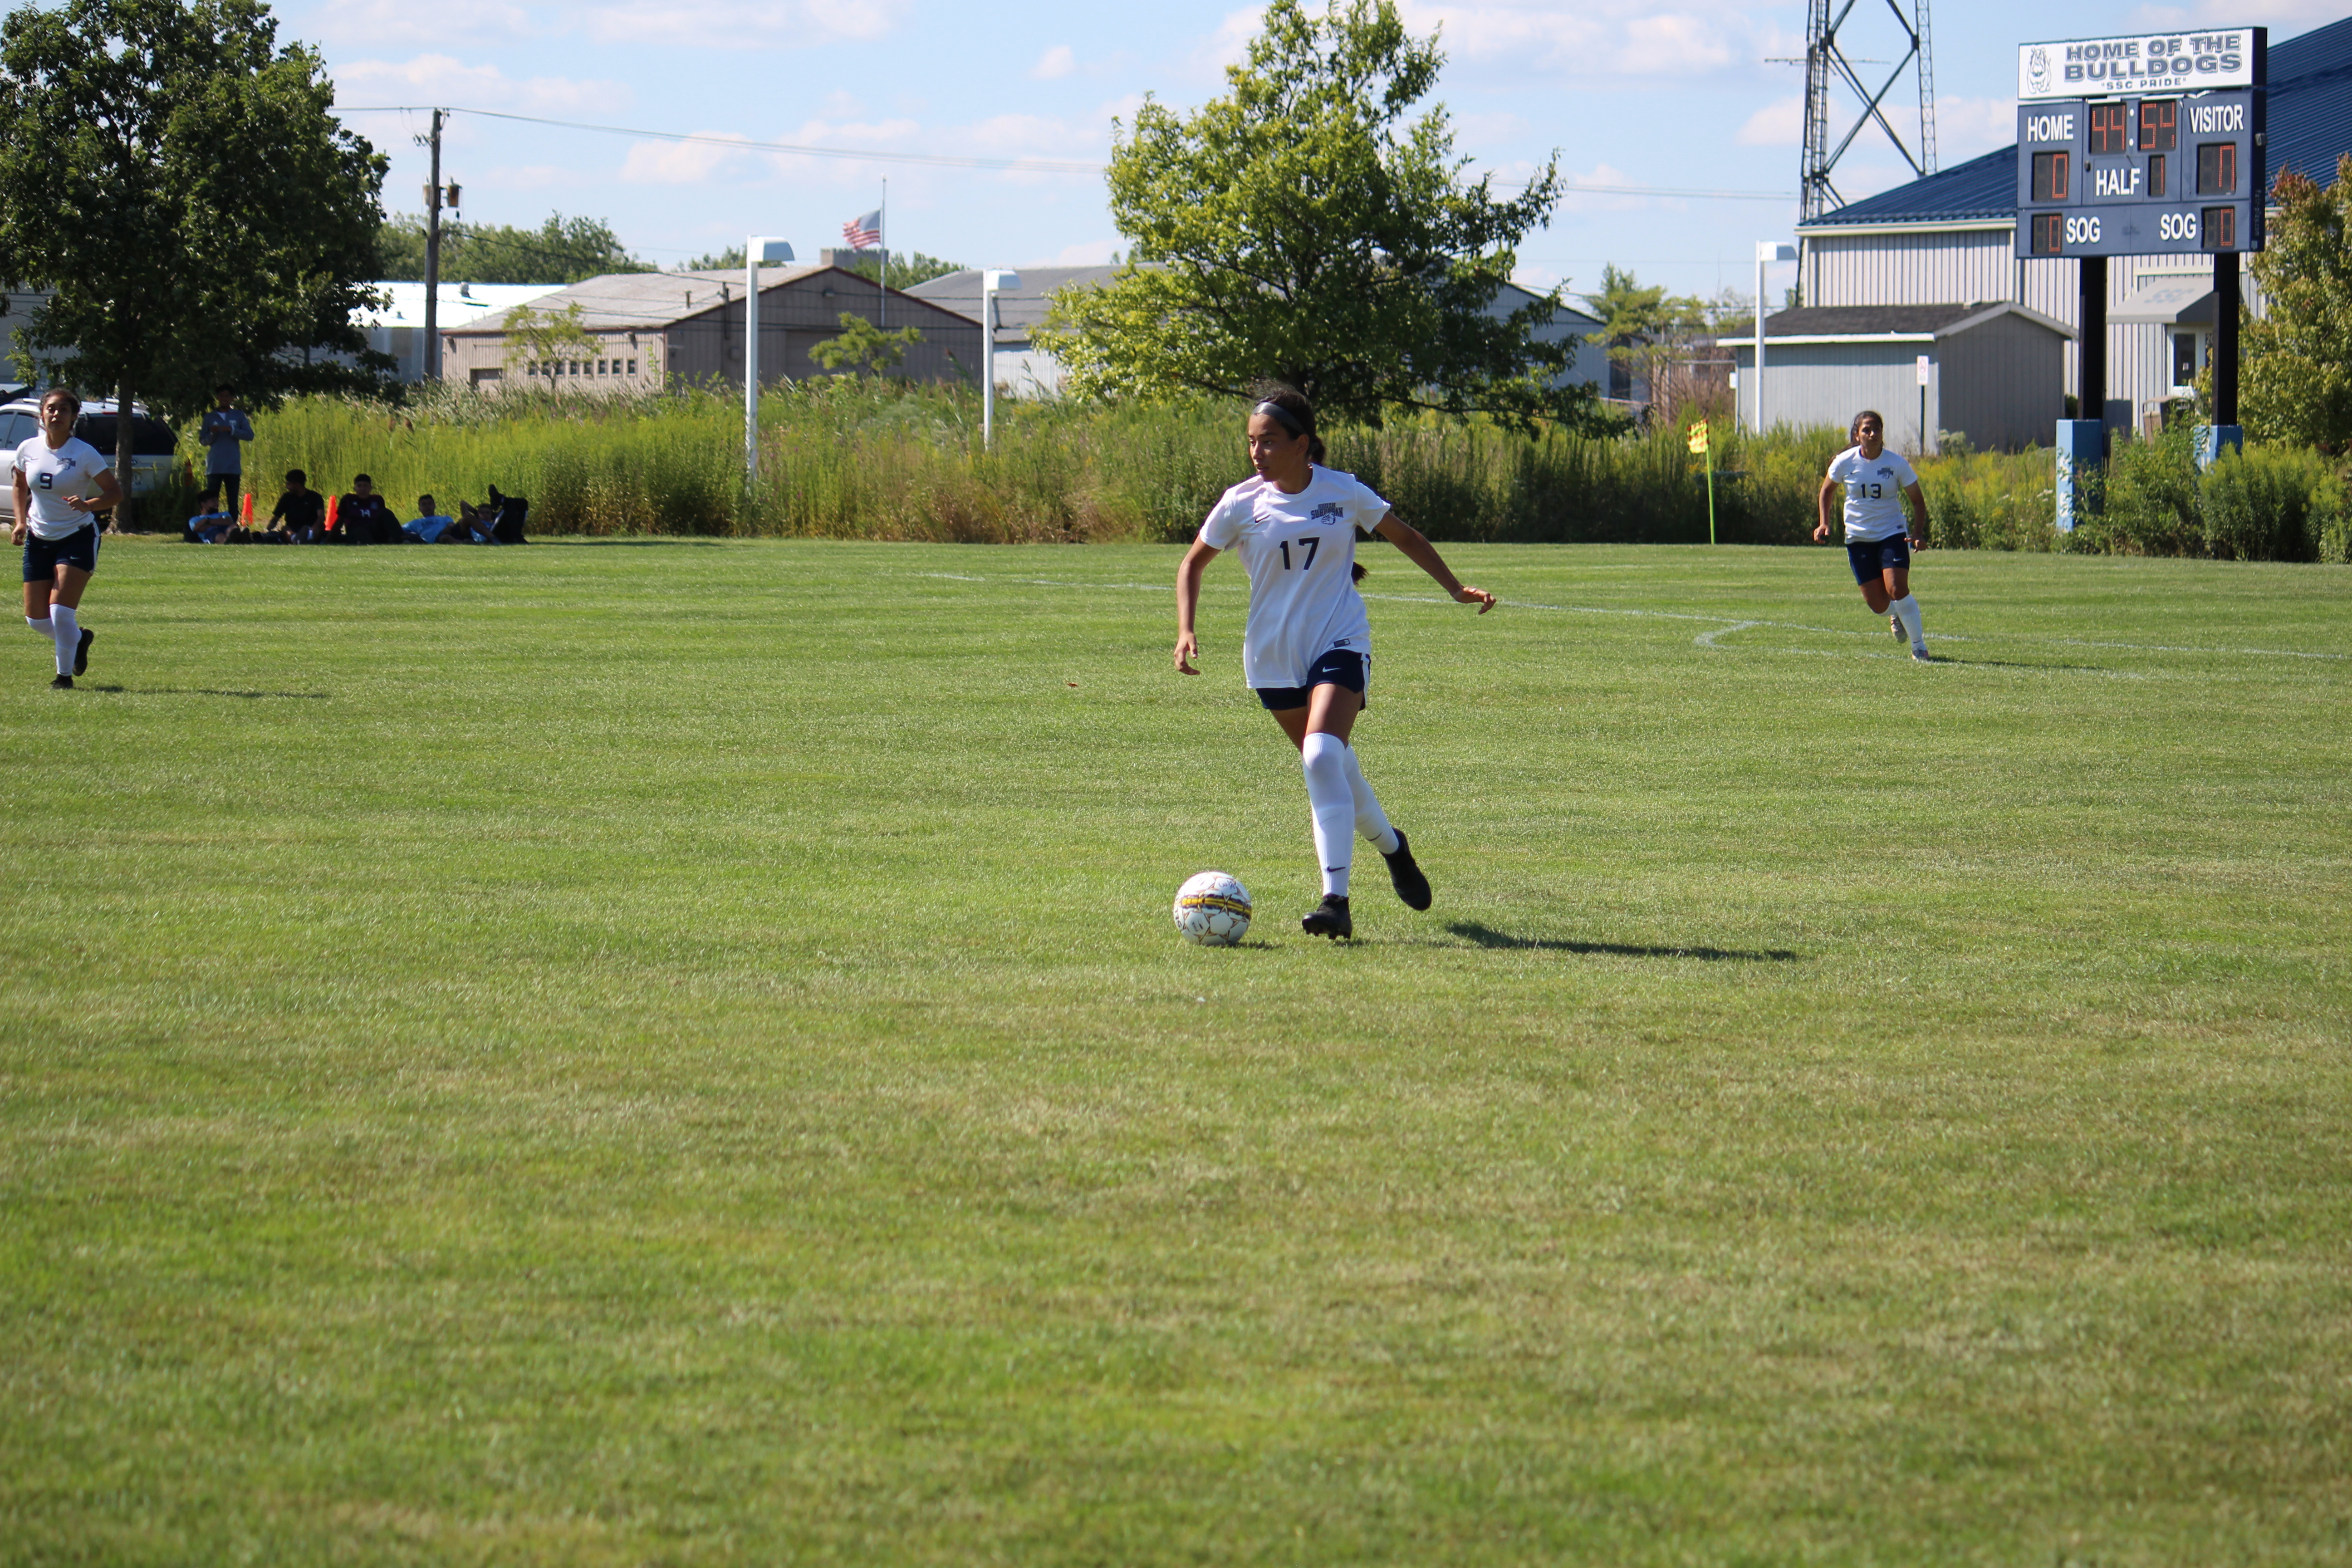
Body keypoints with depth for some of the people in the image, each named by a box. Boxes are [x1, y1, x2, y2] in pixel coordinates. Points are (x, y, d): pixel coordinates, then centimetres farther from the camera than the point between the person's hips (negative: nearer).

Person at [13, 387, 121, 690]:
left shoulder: (84, 454, -12)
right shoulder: (28, 449, 0)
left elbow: (115, 492, -8)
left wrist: (89, 505, -27)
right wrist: (20, 522, 3)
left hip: (77, 539, -5)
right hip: (39, 540, 5)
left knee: (60, 611, -15)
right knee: (36, 619, 2)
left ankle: (65, 674, 5)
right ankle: (79, 638, 33)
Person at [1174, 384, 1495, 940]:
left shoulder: (1343, 493, -6)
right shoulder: (1242, 504, -5)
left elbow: (1405, 537, 10)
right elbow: (1194, 563, 8)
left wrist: (1456, 589, 10)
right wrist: (1186, 629, -5)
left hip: (1340, 643, -3)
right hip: (1274, 656, 3)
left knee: (1322, 757, -22)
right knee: (1334, 766, 11)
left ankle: (1336, 901, -24)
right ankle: (1391, 847, 40)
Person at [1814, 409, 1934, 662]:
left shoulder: (1896, 463, -10)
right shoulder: (1845, 462, -7)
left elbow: (1917, 501, 0)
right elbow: (1827, 490, 12)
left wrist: (1918, 534, -13)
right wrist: (1824, 524, 0)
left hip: (1892, 534, -2)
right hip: (1858, 538, 2)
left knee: (1897, 590, -20)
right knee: (1878, 605, -2)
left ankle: (1919, 648, -4)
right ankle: (1895, 616, 37)